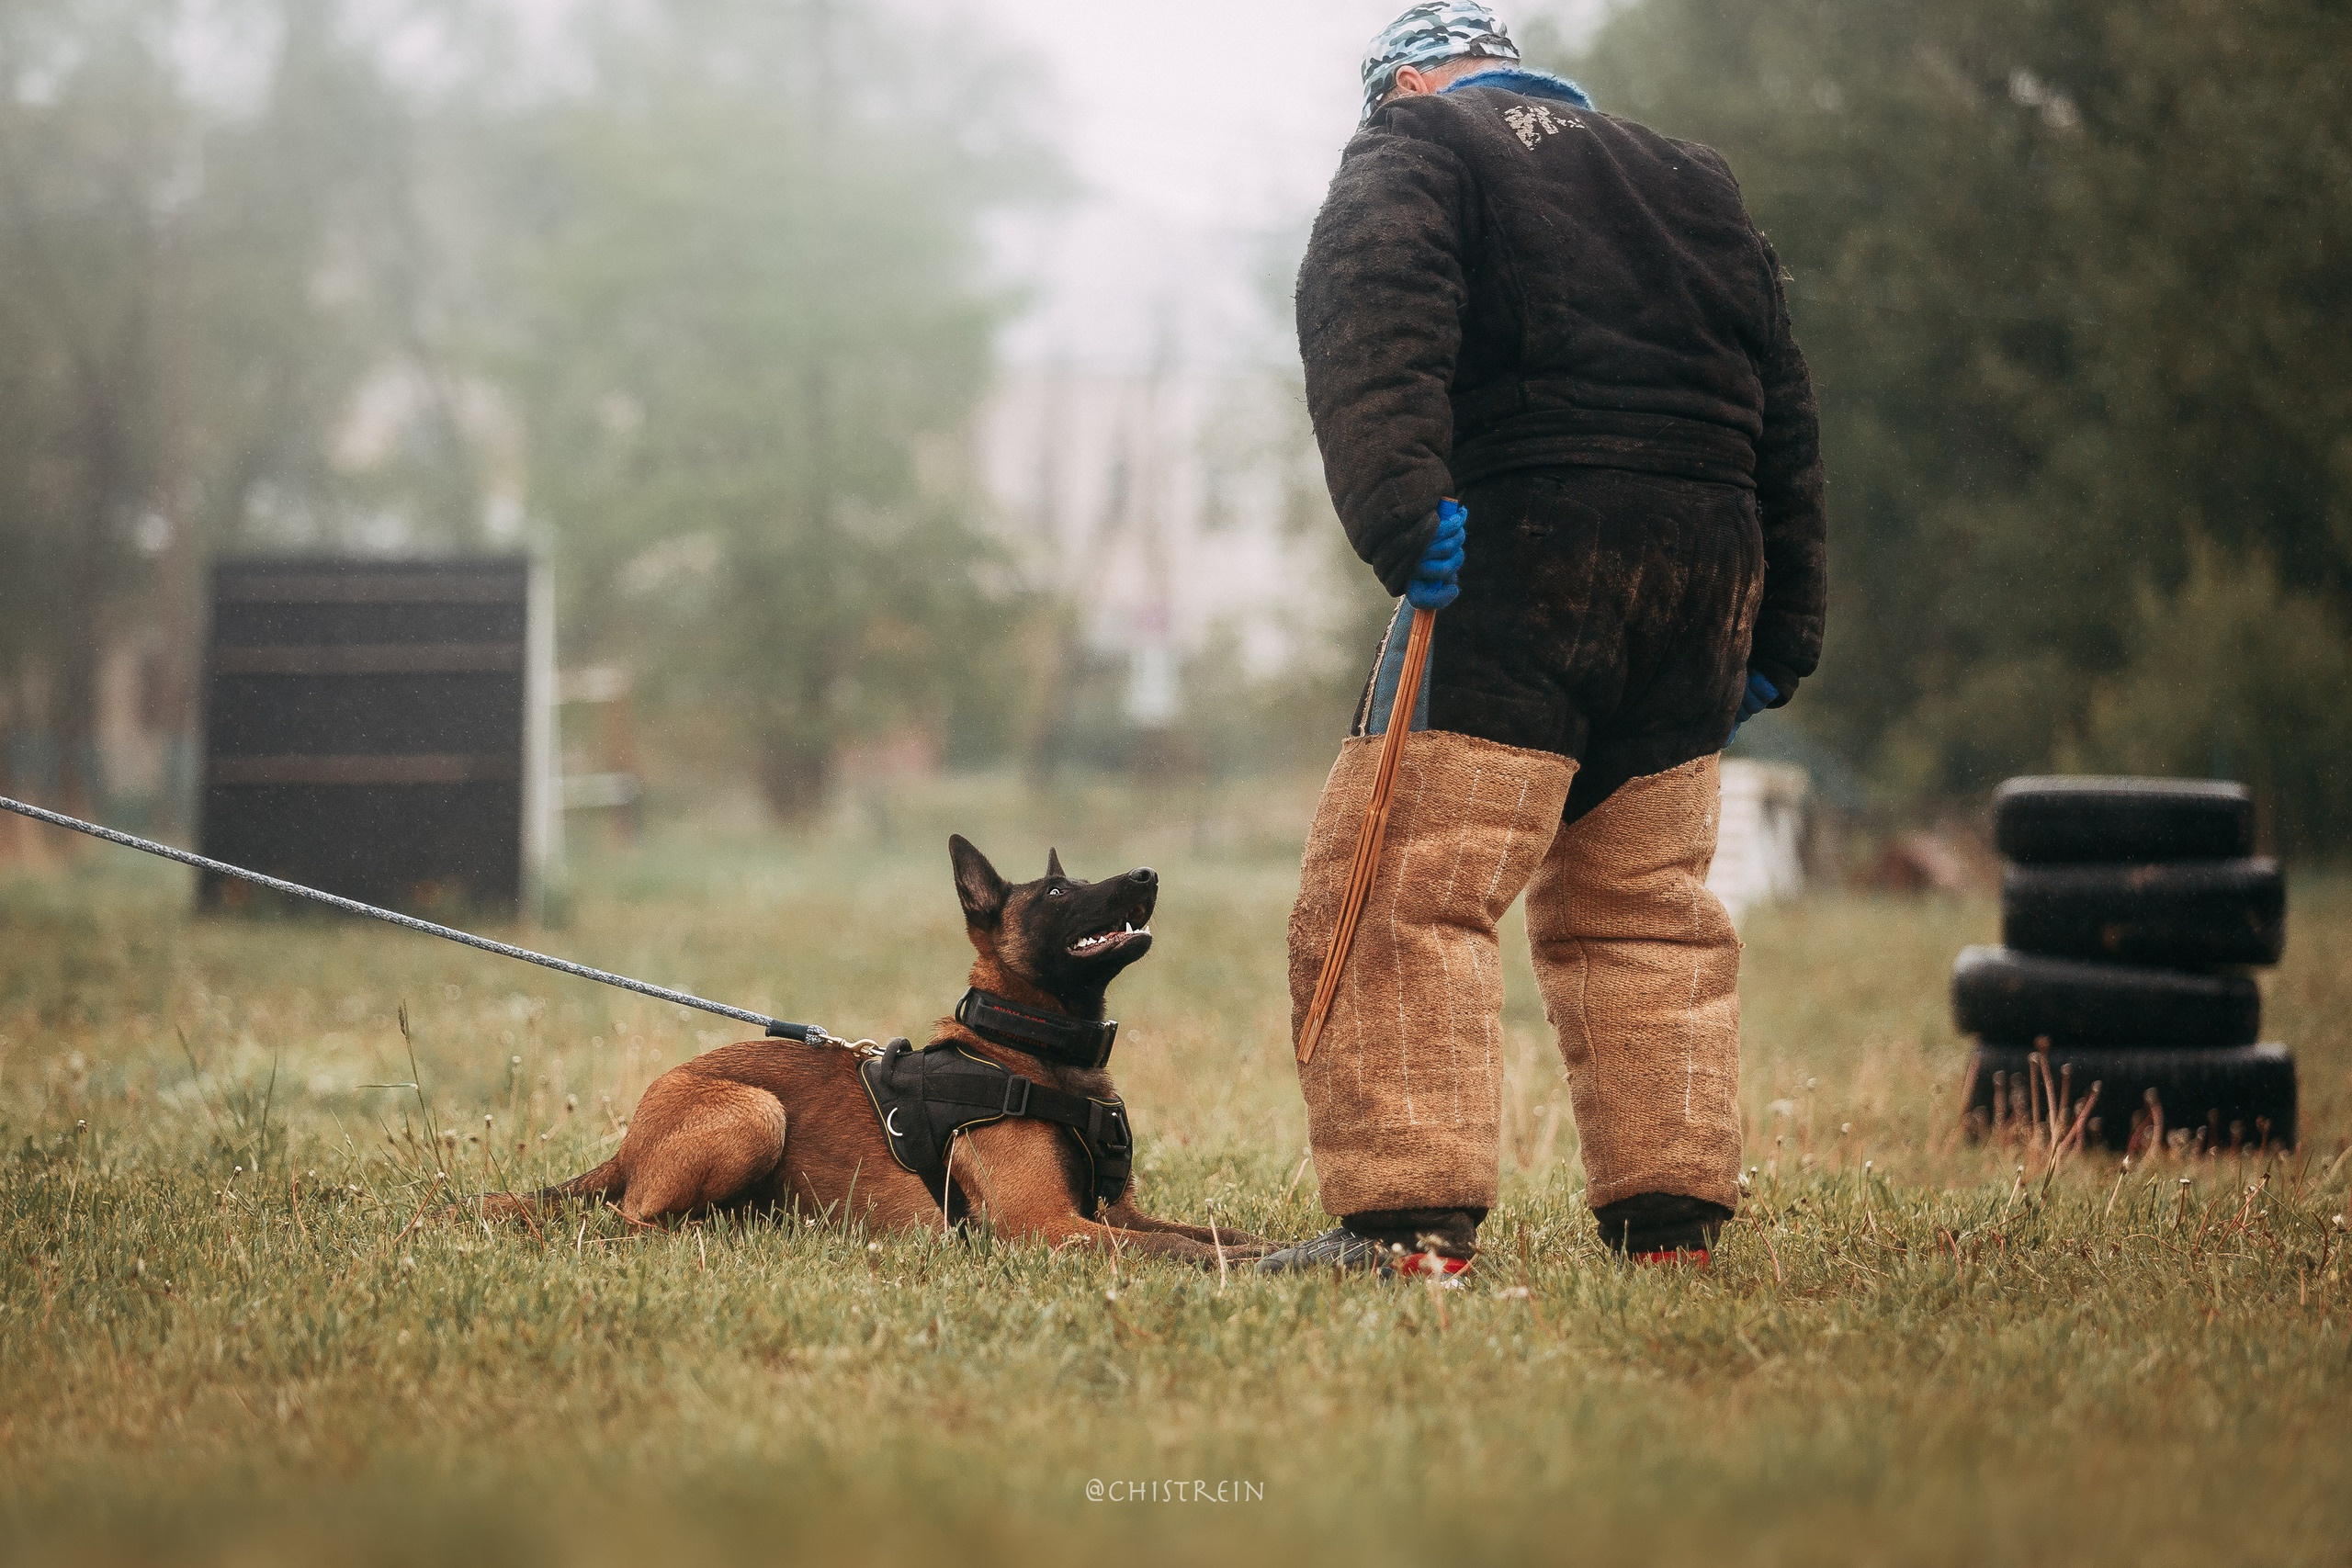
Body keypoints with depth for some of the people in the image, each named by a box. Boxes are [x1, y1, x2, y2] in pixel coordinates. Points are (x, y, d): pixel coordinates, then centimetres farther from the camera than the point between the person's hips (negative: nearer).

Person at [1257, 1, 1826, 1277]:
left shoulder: (1412, 152, 8)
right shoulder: (1692, 184, 28)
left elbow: (1372, 323, -14)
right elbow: (1783, 417, 24)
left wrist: (1398, 507, -27)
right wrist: (1782, 634, 23)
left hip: (1525, 558, -7)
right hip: (1708, 572, 7)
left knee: (1406, 893, -9)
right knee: (1647, 909, 16)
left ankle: (1410, 1216, -19)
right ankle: (1671, 1213, 15)